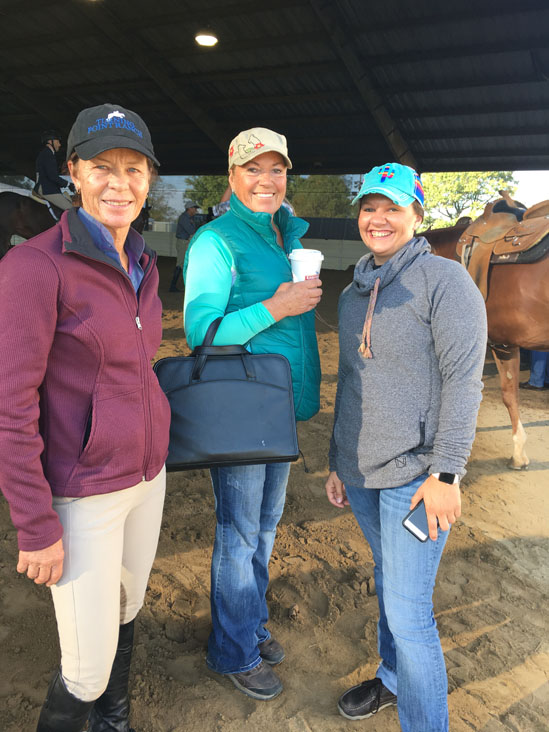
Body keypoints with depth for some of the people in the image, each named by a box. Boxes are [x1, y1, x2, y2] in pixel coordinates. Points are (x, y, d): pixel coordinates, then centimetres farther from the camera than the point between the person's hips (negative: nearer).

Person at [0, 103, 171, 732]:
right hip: (84, 492, -7)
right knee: (89, 667, 4)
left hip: (147, 474, 7)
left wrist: (155, 451, 14)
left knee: (125, 612, 24)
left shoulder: (143, 266, 6)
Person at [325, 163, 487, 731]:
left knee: (408, 609, -2)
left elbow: (463, 380, -13)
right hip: (360, 470, 6)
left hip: (414, 471, -6)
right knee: (386, 578, 22)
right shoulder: (353, 293, 11)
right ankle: (392, 679, 43)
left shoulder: (445, 280, -9)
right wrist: (338, 462, 16)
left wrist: (446, 472, -17)